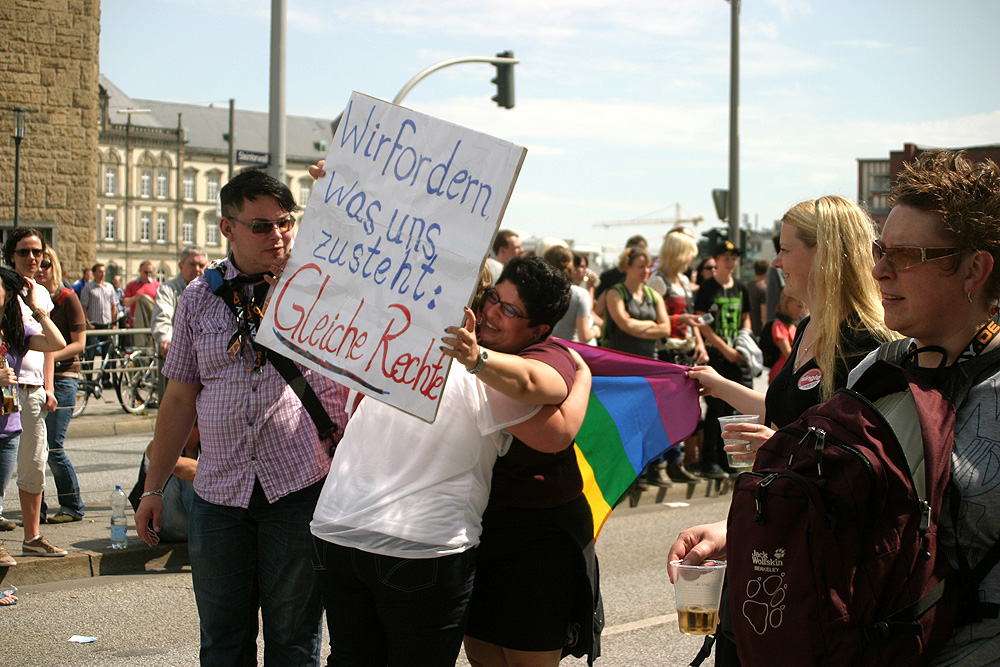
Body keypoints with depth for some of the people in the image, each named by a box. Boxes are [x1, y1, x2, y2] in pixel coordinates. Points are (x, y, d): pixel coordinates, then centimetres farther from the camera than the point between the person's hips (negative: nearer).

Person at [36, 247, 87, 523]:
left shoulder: (67, 298, -3)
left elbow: (79, 343, -6)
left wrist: (51, 357, -19)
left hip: (62, 377, -5)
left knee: (53, 447, -8)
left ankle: (73, 506, 7)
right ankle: (37, 509, 9)